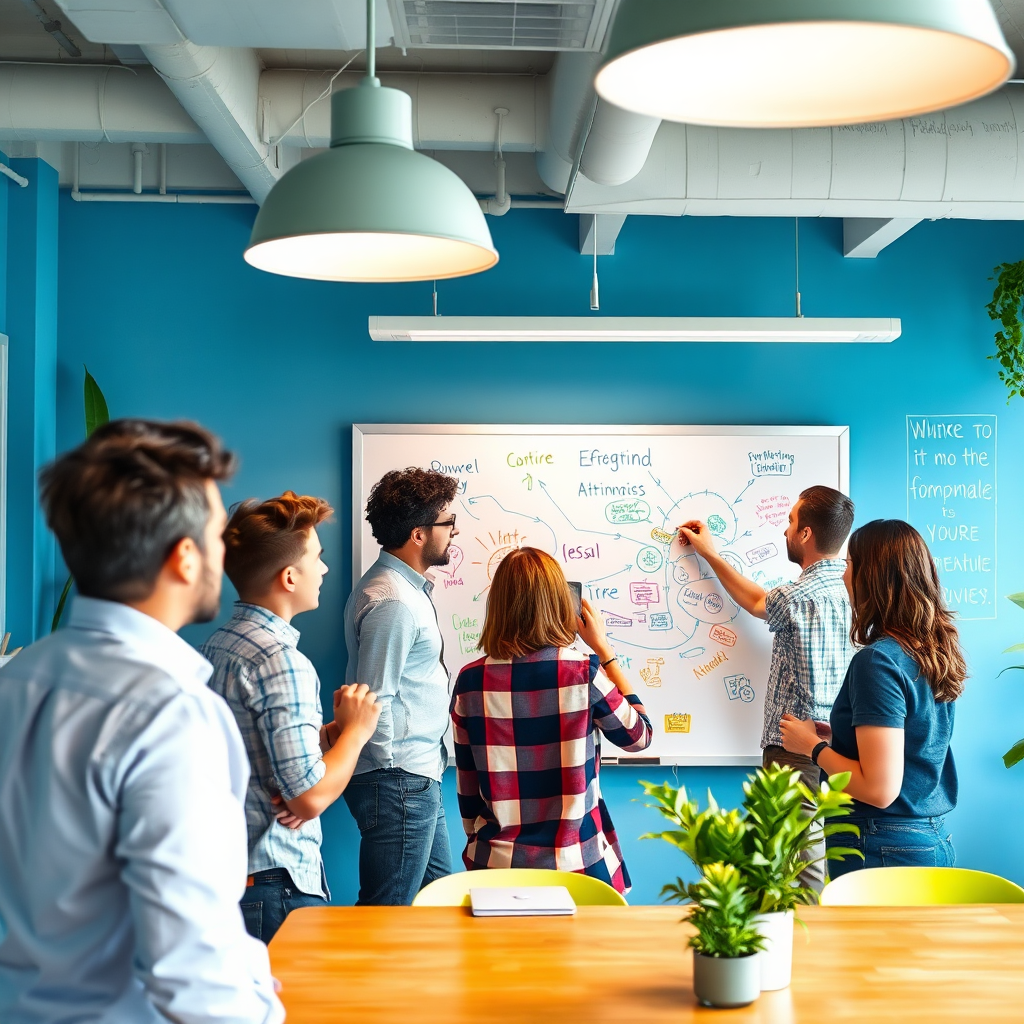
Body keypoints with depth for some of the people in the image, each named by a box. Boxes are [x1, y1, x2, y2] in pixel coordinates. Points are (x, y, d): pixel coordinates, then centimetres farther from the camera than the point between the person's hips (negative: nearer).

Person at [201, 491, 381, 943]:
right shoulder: (280, 660, -20)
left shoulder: (216, 645, 9)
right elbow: (311, 798, -22)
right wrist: (355, 729, -6)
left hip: (227, 871, 9)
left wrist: (328, 733, 0)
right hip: (276, 885, -9)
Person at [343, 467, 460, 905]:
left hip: (418, 778, 11)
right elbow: (375, 701, -20)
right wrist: (395, 776, -15)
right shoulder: (392, 602, -19)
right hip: (400, 780, -11)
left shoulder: (408, 588, 14)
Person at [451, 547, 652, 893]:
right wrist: (604, 651, 9)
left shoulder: (471, 681, -5)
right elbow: (639, 735, 5)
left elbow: (467, 790, 3)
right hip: (575, 865, -2)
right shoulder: (583, 674, -12)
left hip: (495, 864, 2)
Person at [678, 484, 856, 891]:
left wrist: (709, 553, 21)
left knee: (809, 875, -2)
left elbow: (756, 602, 5)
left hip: (798, 752, -7)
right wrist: (709, 553, 26)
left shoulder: (798, 597, -18)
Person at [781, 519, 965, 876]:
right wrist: (831, 735, 15)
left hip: (882, 849, -8)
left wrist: (813, 746, -9)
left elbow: (880, 789, -23)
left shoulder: (878, 660, -19)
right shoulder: (934, 650, 5)